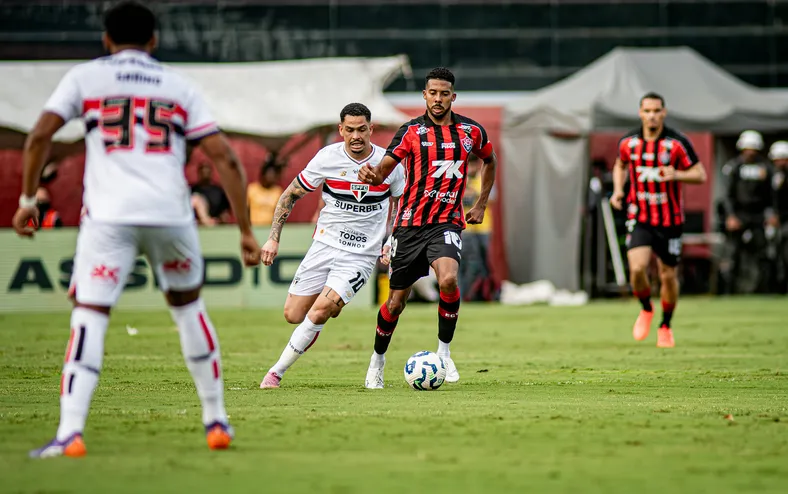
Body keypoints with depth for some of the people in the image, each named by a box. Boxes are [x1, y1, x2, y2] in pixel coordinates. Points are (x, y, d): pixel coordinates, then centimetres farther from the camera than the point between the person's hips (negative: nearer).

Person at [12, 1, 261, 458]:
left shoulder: (85, 77, 13)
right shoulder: (179, 86, 17)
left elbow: (41, 134, 0)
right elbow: (225, 158, 9)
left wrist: (28, 198, 9)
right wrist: (246, 231, 12)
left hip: (109, 215, -2)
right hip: (171, 213, 2)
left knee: (90, 316, -4)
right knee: (188, 306, 22)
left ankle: (70, 432, -20)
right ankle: (216, 421, 26)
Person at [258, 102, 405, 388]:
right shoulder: (327, 158, -6)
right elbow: (291, 195, 4)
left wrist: (392, 244, 2)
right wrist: (274, 238, -3)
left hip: (361, 255, -2)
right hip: (325, 245, 2)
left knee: (318, 313, -19)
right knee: (293, 315, 1)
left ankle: (277, 371, -5)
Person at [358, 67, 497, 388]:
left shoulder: (471, 131, 4)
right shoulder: (411, 131, -2)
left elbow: (489, 162, 25)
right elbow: (385, 168, -11)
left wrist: (481, 204, 19)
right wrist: (372, 175, -34)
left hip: (447, 223, 0)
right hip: (410, 223, 0)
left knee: (448, 279, -29)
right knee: (396, 301, 6)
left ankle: (444, 351, -10)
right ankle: (377, 360, 30)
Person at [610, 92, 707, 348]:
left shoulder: (678, 142, -10)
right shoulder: (628, 142, -1)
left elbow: (700, 174, -7)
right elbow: (620, 165, 20)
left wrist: (676, 175, -25)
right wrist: (618, 190, 3)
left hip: (670, 220, -1)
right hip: (639, 218, 1)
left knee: (668, 276, 5)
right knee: (637, 268, -18)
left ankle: (665, 326, 29)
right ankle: (646, 309, 12)